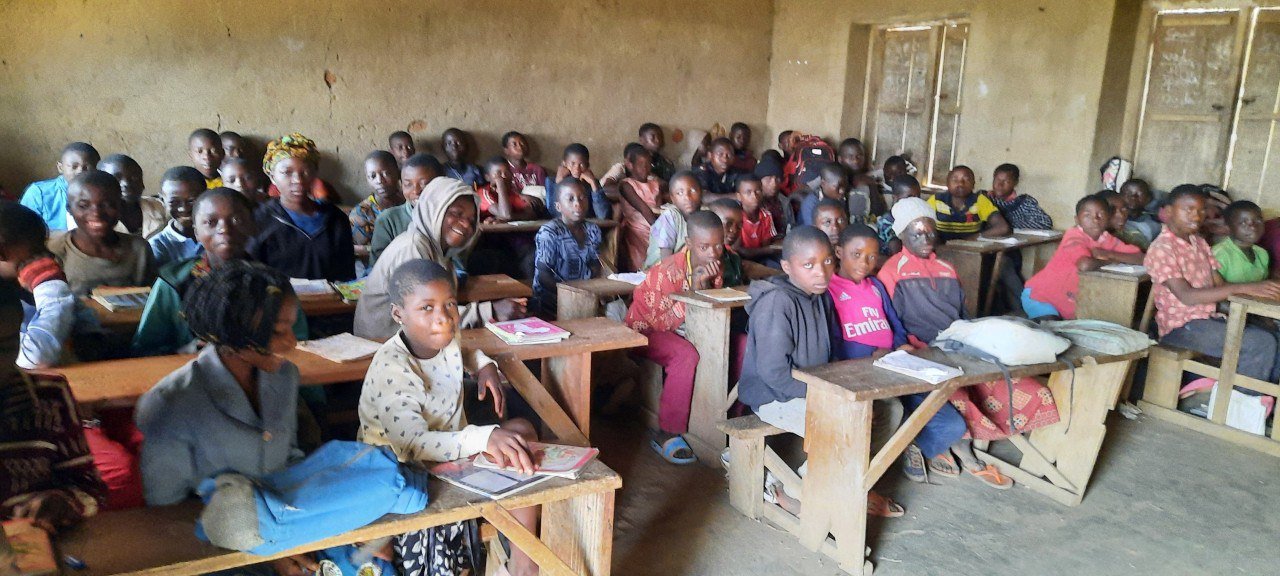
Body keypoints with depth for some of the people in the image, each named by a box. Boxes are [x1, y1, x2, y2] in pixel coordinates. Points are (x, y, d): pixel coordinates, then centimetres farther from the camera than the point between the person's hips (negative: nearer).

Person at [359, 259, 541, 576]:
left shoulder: (441, 337, -4)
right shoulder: (390, 369, -28)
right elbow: (414, 444, -38)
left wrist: (484, 366, 2)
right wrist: (484, 436, -49)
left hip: (451, 449, 8)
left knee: (521, 431, -5)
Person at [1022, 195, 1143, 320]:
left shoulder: (1108, 240, 0)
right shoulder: (1074, 235, -20)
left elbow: (1140, 258, -8)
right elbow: (1085, 265, -38)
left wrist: (1109, 254, -20)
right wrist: (1109, 260, -18)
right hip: (1040, 296, -7)